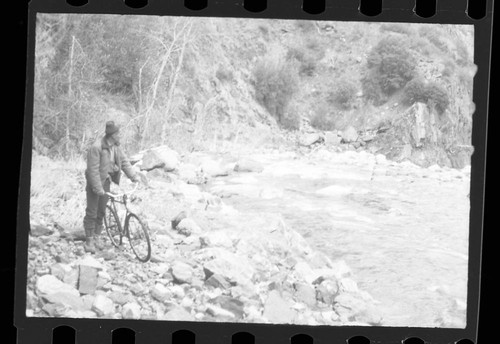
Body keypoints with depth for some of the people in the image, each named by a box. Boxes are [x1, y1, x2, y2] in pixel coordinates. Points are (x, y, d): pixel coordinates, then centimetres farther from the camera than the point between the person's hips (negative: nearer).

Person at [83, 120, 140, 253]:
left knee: (102, 211, 12)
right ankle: (89, 241, 6)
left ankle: (97, 237, 25)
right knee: (92, 212, -2)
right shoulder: (96, 148, -23)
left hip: (106, 181, 7)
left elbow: (124, 161, 4)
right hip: (95, 182, -6)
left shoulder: (115, 147, 0)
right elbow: (93, 170, -24)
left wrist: (133, 176, -6)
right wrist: (98, 188, -26)